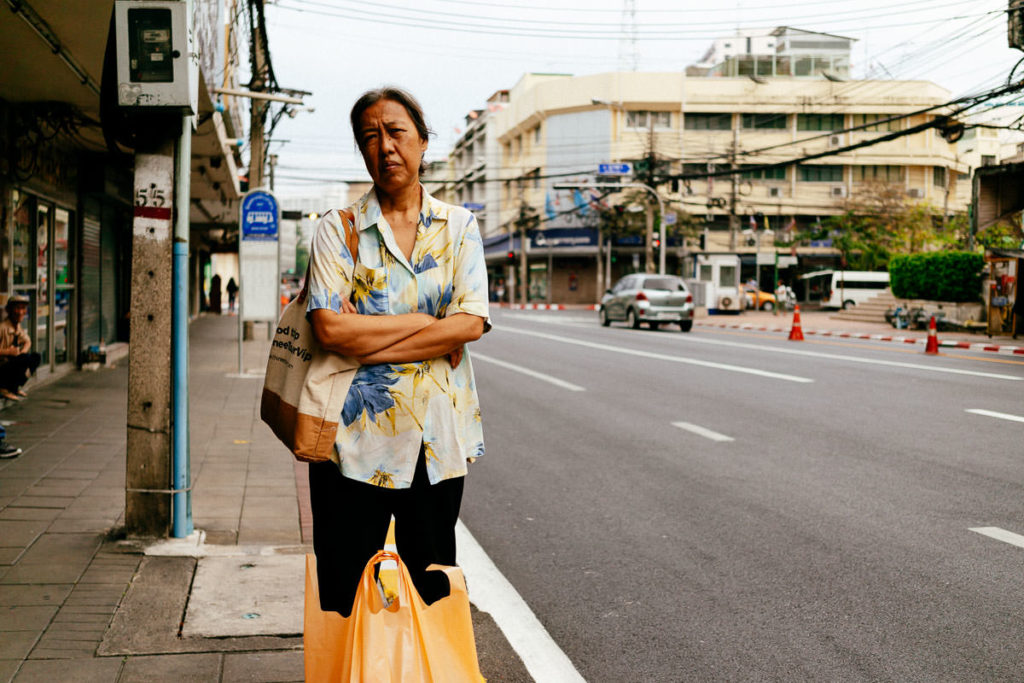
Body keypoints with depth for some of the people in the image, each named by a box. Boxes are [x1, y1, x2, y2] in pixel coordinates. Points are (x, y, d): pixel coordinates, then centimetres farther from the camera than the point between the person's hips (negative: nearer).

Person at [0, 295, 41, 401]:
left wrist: (23, 351, 1)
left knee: (35, 356, 5)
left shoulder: (18, 326, 7)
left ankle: (16, 387, 5)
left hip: (12, 362, 9)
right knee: (25, 359, -27)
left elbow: (27, 341, 23)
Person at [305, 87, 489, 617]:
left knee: (432, 588, 11)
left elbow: (472, 323, -7)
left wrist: (368, 343, -12)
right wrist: (430, 322, -11)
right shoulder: (337, 230, 2)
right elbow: (331, 328, -13)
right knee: (344, 596, 3)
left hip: (439, 435, 2)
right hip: (357, 435, -1)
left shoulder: (458, 227, 7)